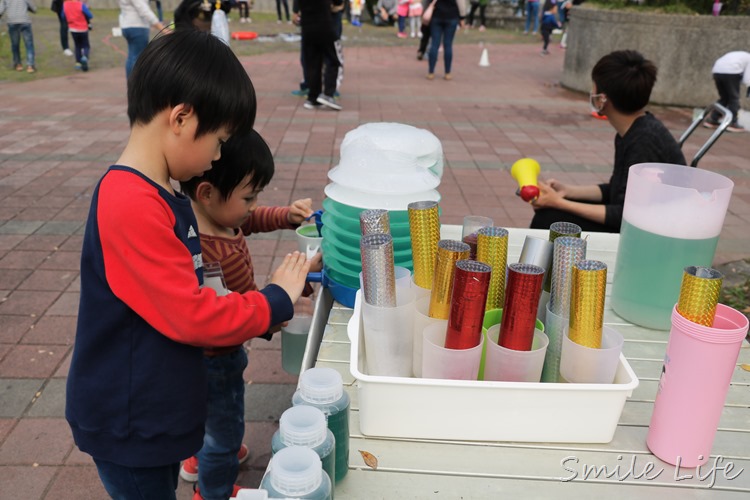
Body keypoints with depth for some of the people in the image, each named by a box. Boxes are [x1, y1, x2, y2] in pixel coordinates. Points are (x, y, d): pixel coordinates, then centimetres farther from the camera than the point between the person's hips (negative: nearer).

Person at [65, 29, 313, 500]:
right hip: (129, 425, -8)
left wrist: (256, 310, 1)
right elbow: (193, 316, -29)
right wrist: (276, 301, -16)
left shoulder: (160, 195, 2)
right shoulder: (132, 207, -29)